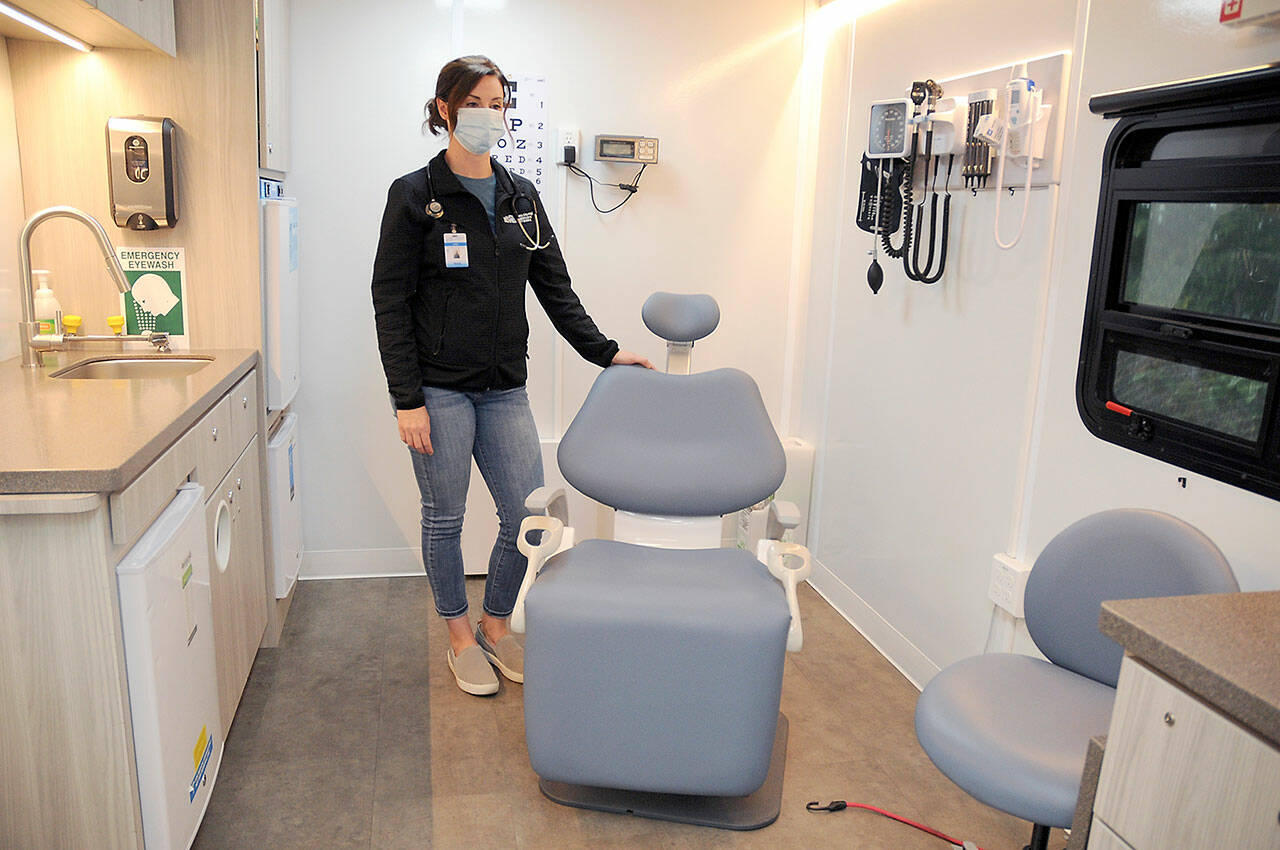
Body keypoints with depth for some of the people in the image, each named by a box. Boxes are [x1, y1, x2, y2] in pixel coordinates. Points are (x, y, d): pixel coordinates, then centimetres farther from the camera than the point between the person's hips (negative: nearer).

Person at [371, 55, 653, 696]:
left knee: (530, 515, 3)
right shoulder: (415, 196, -4)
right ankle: (460, 637, 28)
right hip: (439, 389, -4)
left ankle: (496, 624, 28)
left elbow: (555, 289, 13)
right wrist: (407, 399, -12)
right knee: (445, 517, 7)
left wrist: (604, 352, 5)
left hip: (504, 389, 5)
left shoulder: (520, 196, 10)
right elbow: (390, 304, -7)